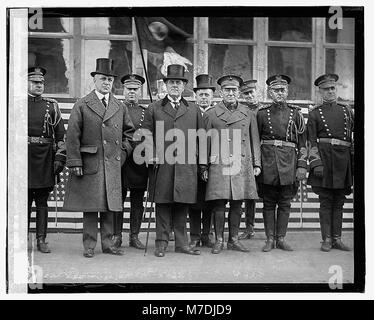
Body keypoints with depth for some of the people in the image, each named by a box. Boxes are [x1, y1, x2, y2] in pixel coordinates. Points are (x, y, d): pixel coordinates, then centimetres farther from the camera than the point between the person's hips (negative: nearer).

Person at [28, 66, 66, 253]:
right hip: (24, 157, -1)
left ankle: (41, 240, 10)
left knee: (42, 201, 5)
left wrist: (60, 157, 1)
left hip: (46, 159, 1)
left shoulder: (51, 106, 10)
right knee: (24, 200, 3)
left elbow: (61, 134, 9)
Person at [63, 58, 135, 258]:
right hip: (89, 164, -3)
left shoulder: (120, 107, 12)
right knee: (90, 207, 1)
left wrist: (123, 153, 8)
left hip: (113, 164, 3)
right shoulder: (81, 106, 1)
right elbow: (72, 136, -3)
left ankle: (108, 243, 16)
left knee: (110, 206, 7)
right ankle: (89, 246, 9)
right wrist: (75, 162, -10)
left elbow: (129, 132, 21)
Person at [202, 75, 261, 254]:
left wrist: (256, 164, 10)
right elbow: (205, 143, 6)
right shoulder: (210, 114, 6)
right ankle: (219, 240, 9)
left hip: (242, 165, 2)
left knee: (237, 204, 6)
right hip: (218, 165, -2)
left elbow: (254, 140, 15)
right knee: (219, 204, -2)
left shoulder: (248, 114, 12)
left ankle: (233, 240, 17)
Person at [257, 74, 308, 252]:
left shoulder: (295, 113, 8)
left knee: (285, 204, 6)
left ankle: (281, 238, 14)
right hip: (268, 162, -1)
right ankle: (270, 239, 12)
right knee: (268, 203, 4)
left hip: (288, 163, 1)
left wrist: (302, 166, 0)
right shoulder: (262, 113, 6)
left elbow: (302, 142, 7)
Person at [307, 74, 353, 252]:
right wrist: (316, 163, -10)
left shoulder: (347, 110, 14)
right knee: (326, 201, 0)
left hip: (344, 158, 3)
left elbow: (355, 136, 15)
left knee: (339, 202, 7)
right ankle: (327, 239, 6)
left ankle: (337, 239, 13)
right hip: (324, 158, -3)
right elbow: (311, 141, 0)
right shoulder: (315, 113, 5)